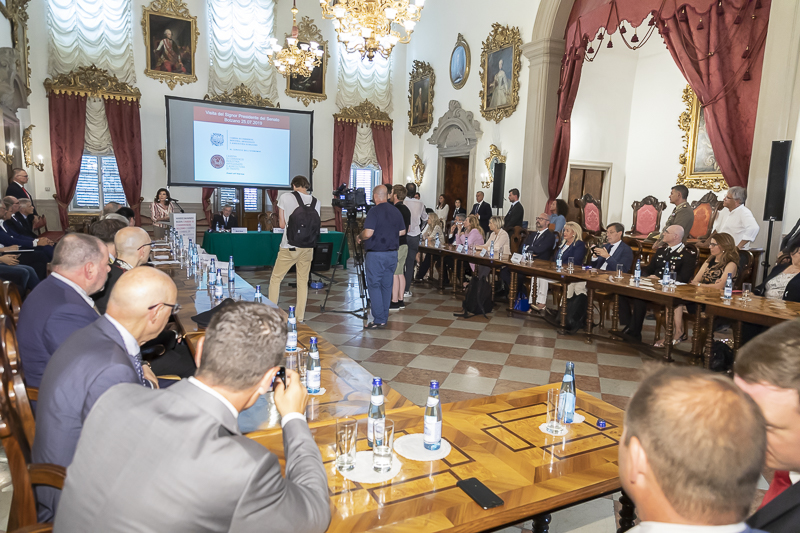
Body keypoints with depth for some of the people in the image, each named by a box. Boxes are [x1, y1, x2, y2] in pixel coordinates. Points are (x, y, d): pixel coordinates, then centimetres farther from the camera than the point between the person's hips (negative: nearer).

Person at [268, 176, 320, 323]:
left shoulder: (285, 197, -4)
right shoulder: (316, 202, 5)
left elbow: (282, 224, 0)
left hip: (289, 247, -4)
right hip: (308, 247, 4)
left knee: (275, 279, 8)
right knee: (303, 281, 10)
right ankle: (300, 317, 13)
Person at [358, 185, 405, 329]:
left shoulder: (374, 211, -12)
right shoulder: (396, 211, 7)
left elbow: (368, 233, -19)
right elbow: (402, 232, 13)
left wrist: (360, 238, 0)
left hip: (376, 254, -6)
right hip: (392, 253, 6)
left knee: (374, 285, -1)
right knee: (387, 286, 12)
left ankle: (378, 321, -3)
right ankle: (384, 318, 19)